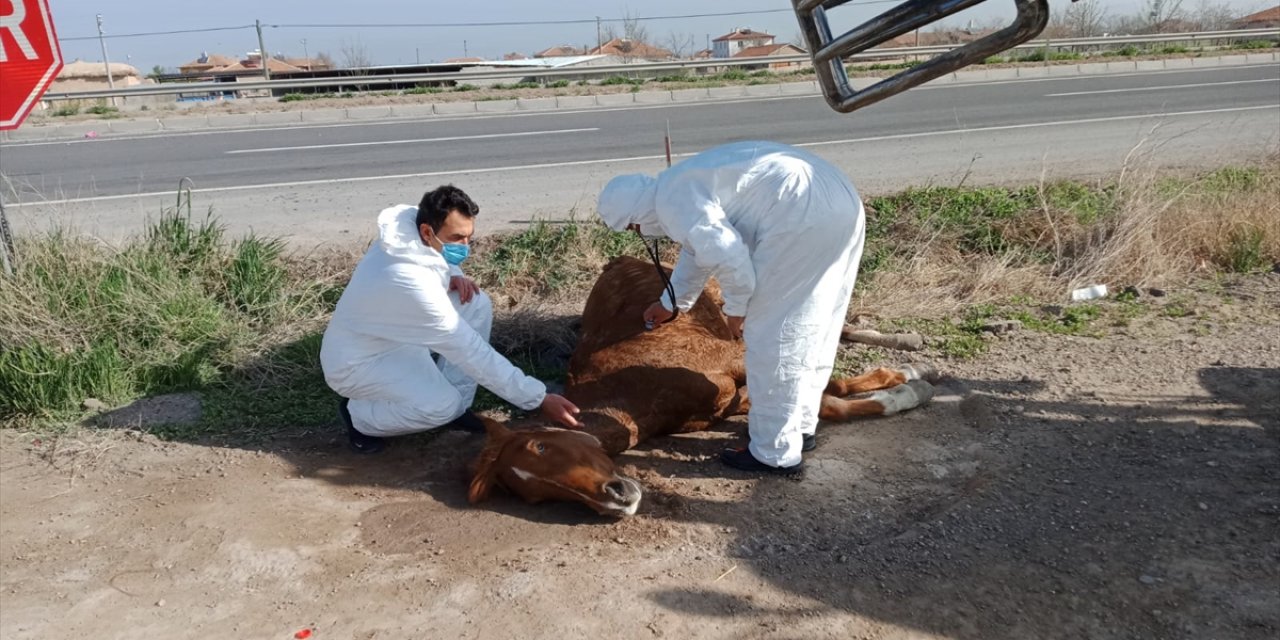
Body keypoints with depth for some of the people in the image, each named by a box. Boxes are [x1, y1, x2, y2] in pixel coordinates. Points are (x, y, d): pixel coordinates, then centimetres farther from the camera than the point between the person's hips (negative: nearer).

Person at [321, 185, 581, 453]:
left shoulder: (409, 223, -14)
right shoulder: (411, 283, -37)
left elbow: (437, 260, 13)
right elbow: (471, 352, -35)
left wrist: (452, 275, -13)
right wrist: (538, 399, -32)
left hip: (395, 337, 9)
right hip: (357, 361, -9)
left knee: (478, 306, -7)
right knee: (443, 406, -31)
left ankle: (456, 409, 4)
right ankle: (358, 415, -2)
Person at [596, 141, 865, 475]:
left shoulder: (670, 201, -6)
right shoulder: (683, 187, 25)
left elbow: (726, 255, -18)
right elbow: (699, 247, 41)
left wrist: (736, 307, 0)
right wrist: (670, 303, 53)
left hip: (804, 215, -11)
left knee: (772, 335, 0)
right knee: (808, 329, 20)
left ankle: (775, 453, 9)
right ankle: (801, 426, 34)